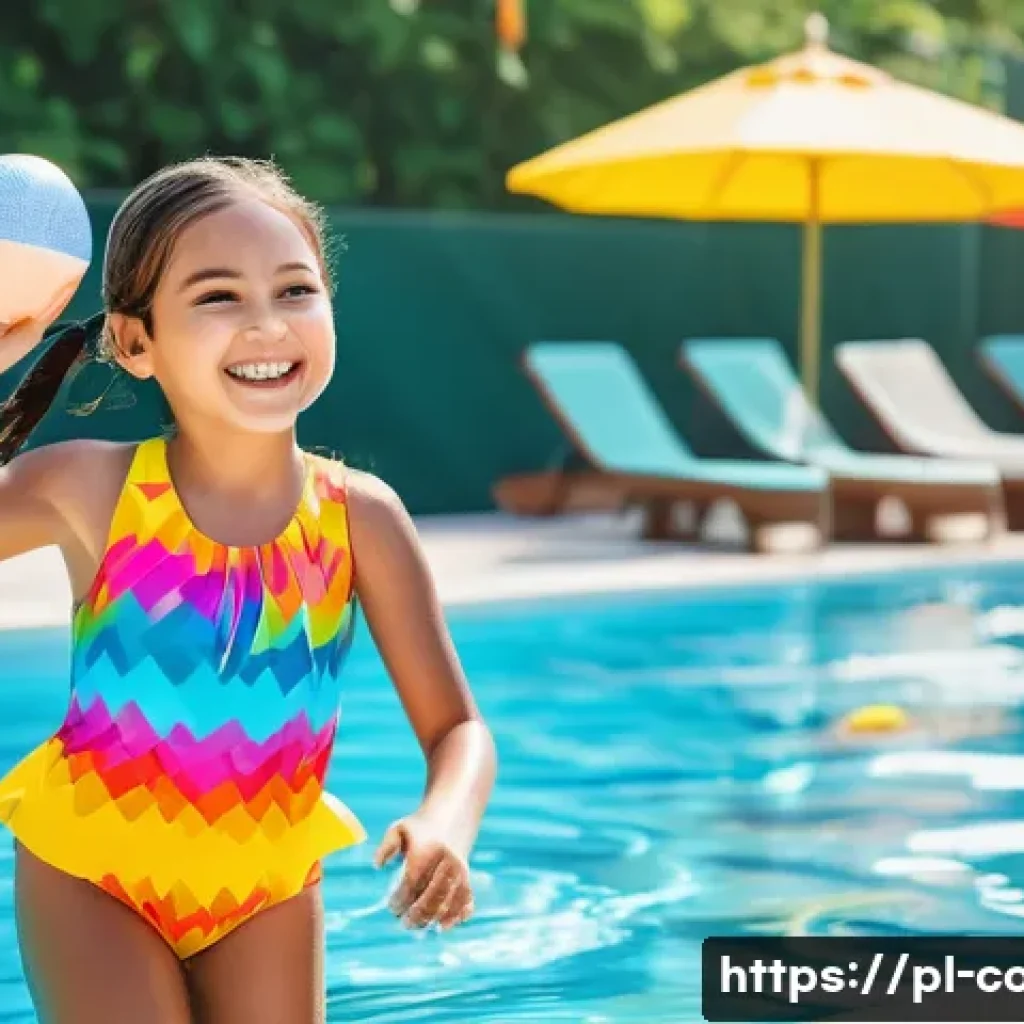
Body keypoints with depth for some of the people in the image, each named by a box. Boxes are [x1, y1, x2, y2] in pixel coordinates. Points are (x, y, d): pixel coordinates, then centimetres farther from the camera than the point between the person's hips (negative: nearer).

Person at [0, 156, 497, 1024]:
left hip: (268, 888, 2)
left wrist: (445, 825, -30)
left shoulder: (360, 517, -11)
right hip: (94, 871, -2)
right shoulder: (89, 491, -15)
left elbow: (456, 729, -8)